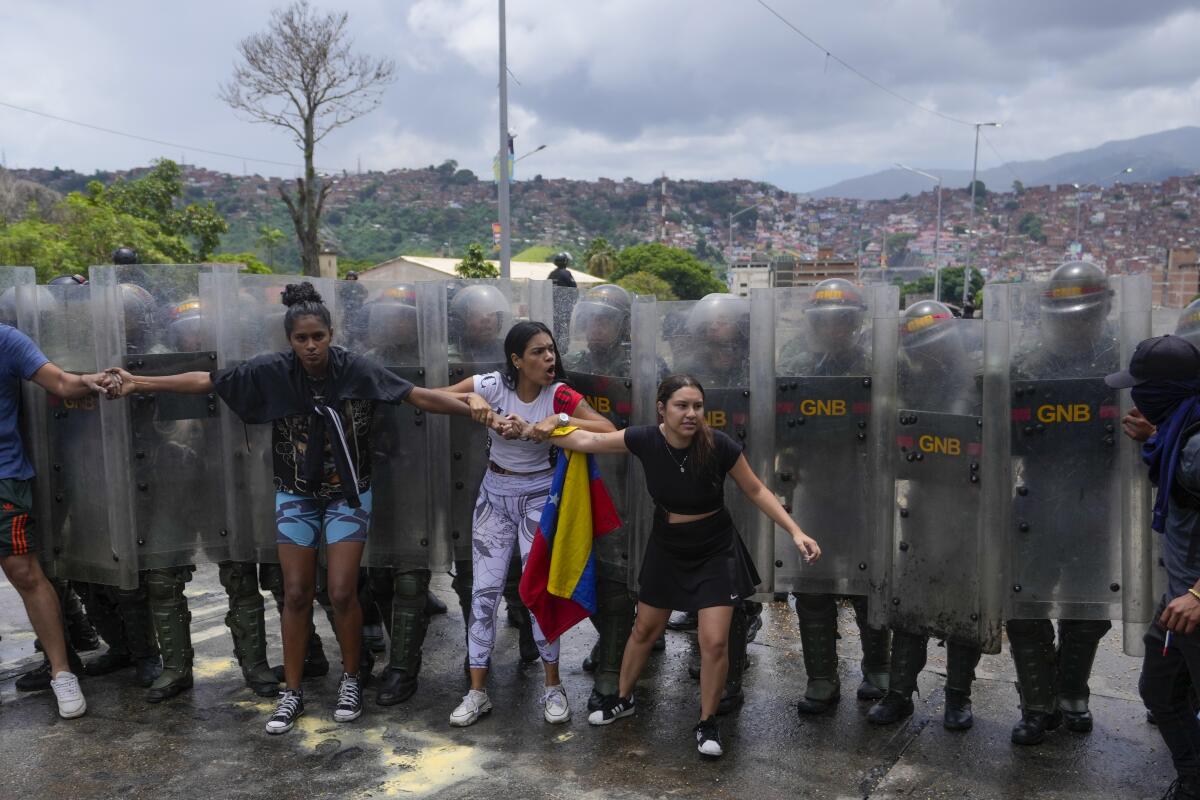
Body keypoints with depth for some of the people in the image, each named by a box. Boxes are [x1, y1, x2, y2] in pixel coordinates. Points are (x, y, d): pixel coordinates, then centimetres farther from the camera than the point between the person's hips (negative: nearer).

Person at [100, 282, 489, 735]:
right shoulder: (272, 372, -13)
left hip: (348, 495, -1)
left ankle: (351, 679, 20)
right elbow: (206, 381, -8)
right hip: (296, 497, 2)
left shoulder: (355, 370, -17)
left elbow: (417, 395, -19)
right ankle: (291, 692, 20)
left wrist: (476, 410, -25)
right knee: (296, 594, 6)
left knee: (342, 592, -3)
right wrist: (137, 383, -10)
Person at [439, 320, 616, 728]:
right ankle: (477, 692, 14)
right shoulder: (492, 384, -13)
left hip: (539, 497, -2)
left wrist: (559, 420, -31)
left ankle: (553, 687, 18)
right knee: (484, 589, 3)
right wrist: (471, 399, -23)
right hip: (494, 494, 2)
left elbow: (609, 430, -22)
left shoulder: (559, 394, -16)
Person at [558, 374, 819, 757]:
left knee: (715, 642, -4)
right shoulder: (645, 439, -21)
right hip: (666, 549, 2)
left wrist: (796, 532, -18)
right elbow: (586, 441, -7)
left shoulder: (720, 445, -26)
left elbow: (756, 490, -11)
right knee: (645, 629, 18)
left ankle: (707, 723, 20)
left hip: (715, 552, -2)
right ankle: (622, 699, 42)